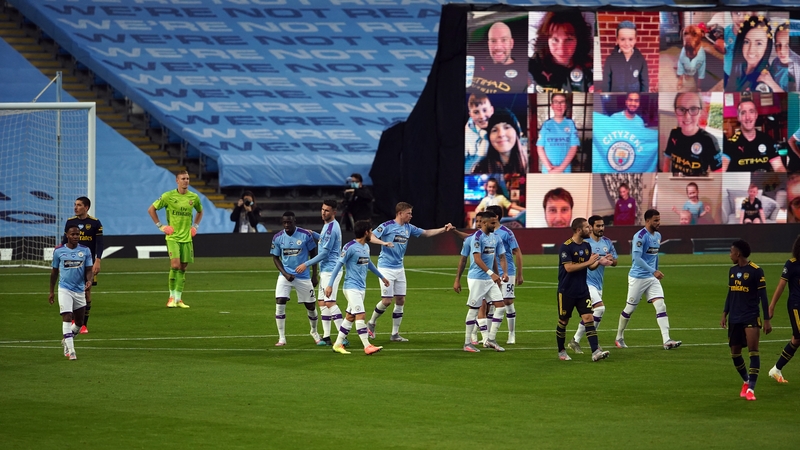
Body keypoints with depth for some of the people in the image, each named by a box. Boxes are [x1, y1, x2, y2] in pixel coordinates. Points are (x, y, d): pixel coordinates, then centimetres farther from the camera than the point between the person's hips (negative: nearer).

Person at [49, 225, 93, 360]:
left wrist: (89, 281, -21)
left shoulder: (85, 251, 0)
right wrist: (51, 292, 11)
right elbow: (54, 271, 8)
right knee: (67, 318, -15)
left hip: (80, 290, 3)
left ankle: (66, 341, 38)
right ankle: (70, 351, -16)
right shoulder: (58, 251, -2)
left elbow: (88, 270, 2)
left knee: (79, 320, 12)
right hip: (64, 289, -3)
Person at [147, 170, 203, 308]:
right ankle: (172, 297, -7)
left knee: (183, 268, 5)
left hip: (186, 238, 4)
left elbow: (200, 211, 26)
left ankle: (178, 299, 12)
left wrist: (195, 226, 13)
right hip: (173, 237, -4)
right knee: (175, 265, -18)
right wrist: (160, 226, -2)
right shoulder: (168, 196, -6)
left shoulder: (194, 197, 5)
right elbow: (151, 209, 3)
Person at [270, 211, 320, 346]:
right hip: (285, 275, 1)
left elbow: (313, 255, 1)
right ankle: (281, 338, -7)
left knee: (311, 305, 7)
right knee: (280, 303, -15)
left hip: (303, 276, -1)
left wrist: (314, 275, 0)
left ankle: (314, 332, 35)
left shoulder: (306, 235, -9)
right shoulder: (277, 238, -4)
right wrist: (285, 273, -8)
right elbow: (275, 258, 6)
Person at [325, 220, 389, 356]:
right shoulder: (350, 247, -14)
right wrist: (330, 285, -17)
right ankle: (367, 346, -16)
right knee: (360, 315, -14)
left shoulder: (366, 247, 12)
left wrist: (381, 277, 39)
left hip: (361, 287, 9)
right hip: (351, 287, -9)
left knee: (350, 317, 11)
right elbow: (339, 264, -14)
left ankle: (338, 344, 17)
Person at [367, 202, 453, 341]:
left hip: (399, 268, 7)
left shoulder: (408, 228, 9)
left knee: (400, 301, 5)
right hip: (386, 267, -7)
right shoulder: (387, 226, -11)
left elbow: (426, 233, 17)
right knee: (387, 301, -10)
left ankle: (395, 334, 12)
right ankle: (371, 323, 15)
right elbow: (371, 237, -16)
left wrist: (443, 229, 7)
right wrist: (383, 242, -33)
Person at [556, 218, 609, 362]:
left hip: (583, 290, 5)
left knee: (589, 319, -7)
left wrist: (598, 262, -6)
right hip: (567, 291, -5)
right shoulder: (566, 247, -14)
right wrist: (588, 262, -23)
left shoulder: (586, 246, 8)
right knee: (563, 322, 6)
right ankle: (561, 351, 22)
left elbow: (590, 266, 15)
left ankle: (595, 352, -14)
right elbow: (569, 267, -23)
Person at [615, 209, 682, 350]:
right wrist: (654, 271, -26)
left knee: (661, 306, -7)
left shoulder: (657, 235, 10)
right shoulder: (640, 236, -16)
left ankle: (667, 340, -14)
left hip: (652, 278, 7)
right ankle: (619, 338, 24)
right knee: (629, 309, 5)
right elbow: (637, 258, -24)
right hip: (637, 278, -7)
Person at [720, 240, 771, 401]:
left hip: (751, 317, -7)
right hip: (734, 318, 7)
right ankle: (746, 381, 29)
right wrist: (725, 314, 14)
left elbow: (763, 296, -7)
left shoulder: (756, 271, -9)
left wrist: (767, 319, -8)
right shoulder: (732, 271, 10)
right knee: (735, 352, 8)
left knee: (753, 350, -15)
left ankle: (751, 388, -14)